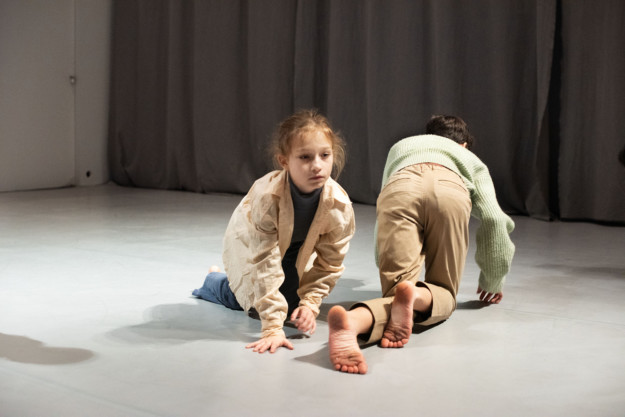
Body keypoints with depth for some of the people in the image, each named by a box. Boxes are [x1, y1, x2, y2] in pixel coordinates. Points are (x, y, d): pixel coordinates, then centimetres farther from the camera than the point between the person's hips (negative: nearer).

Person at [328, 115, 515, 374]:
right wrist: (492, 283, 37)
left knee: (397, 289, -3)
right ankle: (419, 296, -25)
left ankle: (356, 320, -39)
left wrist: (389, 273, 60)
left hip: (398, 188, 1)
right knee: (443, 293, 12)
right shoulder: (471, 159, 41)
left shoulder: (399, 147, 49)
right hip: (450, 190, -1)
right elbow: (493, 219, 24)